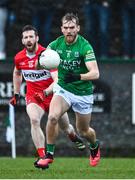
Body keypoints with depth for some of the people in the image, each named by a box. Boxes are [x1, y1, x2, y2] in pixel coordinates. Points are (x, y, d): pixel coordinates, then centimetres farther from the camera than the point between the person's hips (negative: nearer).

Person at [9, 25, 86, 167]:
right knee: (34, 120, -30)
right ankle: (42, 156, -31)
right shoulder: (19, 58, -3)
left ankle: (74, 137, 52)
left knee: (66, 128, 13)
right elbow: (17, 73, 22)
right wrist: (16, 94, 19)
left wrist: (45, 92, -40)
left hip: (52, 95, -2)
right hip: (32, 96, 2)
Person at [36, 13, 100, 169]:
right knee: (52, 117, -26)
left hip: (83, 94, -2)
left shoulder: (85, 46, -20)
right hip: (63, 89, 2)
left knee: (83, 131, 12)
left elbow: (95, 73, -28)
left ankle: (95, 146, 47)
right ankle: (49, 155, -12)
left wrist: (78, 77, -45)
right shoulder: (56, 44, -8)